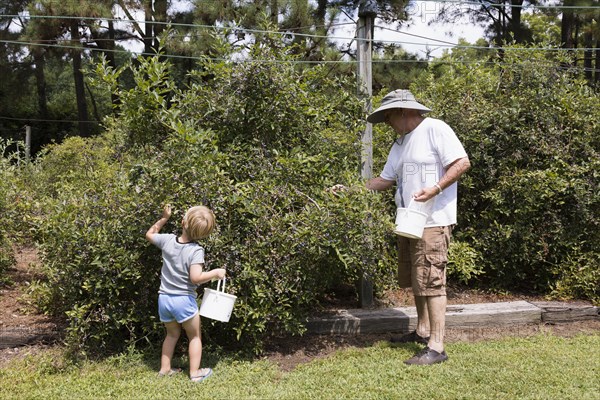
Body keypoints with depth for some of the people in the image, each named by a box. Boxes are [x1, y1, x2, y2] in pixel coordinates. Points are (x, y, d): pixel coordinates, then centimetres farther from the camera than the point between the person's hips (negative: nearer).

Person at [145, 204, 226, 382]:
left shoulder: (168, 240, -4)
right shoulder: (196, 250, -18)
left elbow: (149, 234, 16)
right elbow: (196, 277, -27)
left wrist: (164, 218, 18)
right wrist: (215, 272, -13)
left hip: (164, 299, 5)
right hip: (184, 300, -5)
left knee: (172, 334, 26)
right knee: (194, 336, 15)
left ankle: (164, 369, 30)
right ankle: (195, 373, 16)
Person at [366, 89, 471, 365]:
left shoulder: (435, 129, -8)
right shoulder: (400, 144, 19)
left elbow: (462, 163, -15)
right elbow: (386, 179, 21)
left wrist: (435, 189, -23)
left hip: (433, 221, -9)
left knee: (431, 282, -9)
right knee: (414, 280, 17)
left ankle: (436, 347, -4)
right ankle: (422, 330, 33)